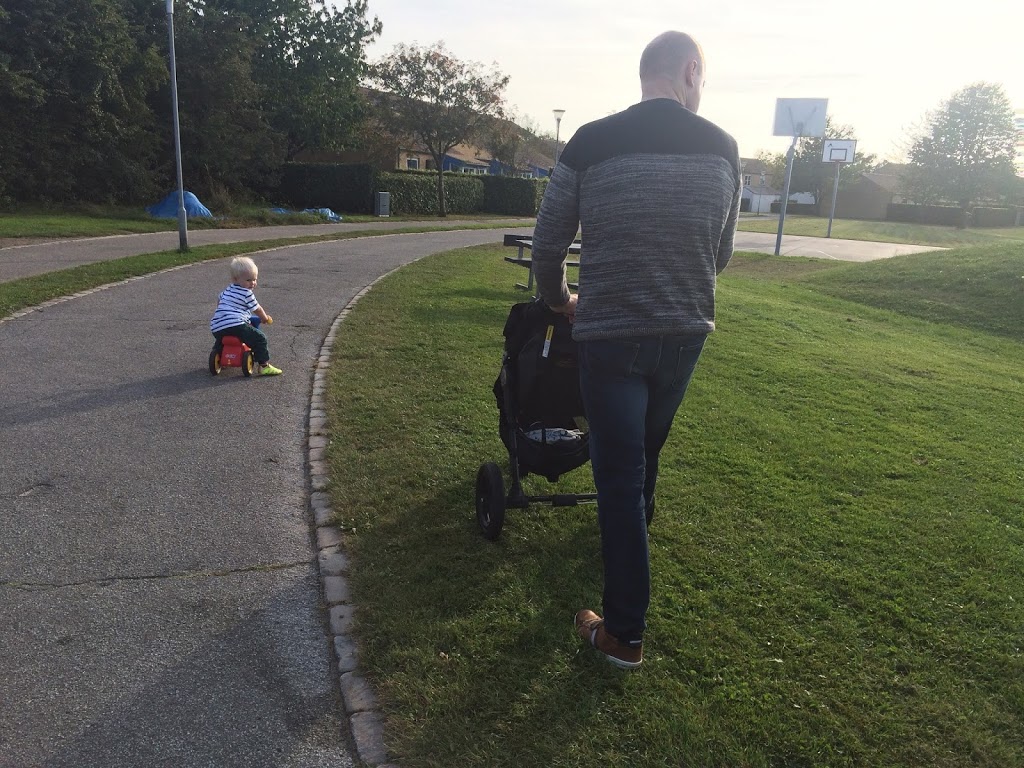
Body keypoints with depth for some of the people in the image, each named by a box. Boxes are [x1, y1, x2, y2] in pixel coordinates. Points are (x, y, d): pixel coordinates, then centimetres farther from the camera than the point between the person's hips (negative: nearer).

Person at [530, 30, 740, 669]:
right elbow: (722, 254, 11)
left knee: (618, 478, 4)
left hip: (610, 337, -3)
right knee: (646, 455, 25)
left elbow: (548, 246, 0)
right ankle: (633, 536, 50)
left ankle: (625, 634, 12)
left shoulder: (590, 144, -6)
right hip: (686, 334, 3)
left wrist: (560, 300, 20)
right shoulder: (722, 148, 1)